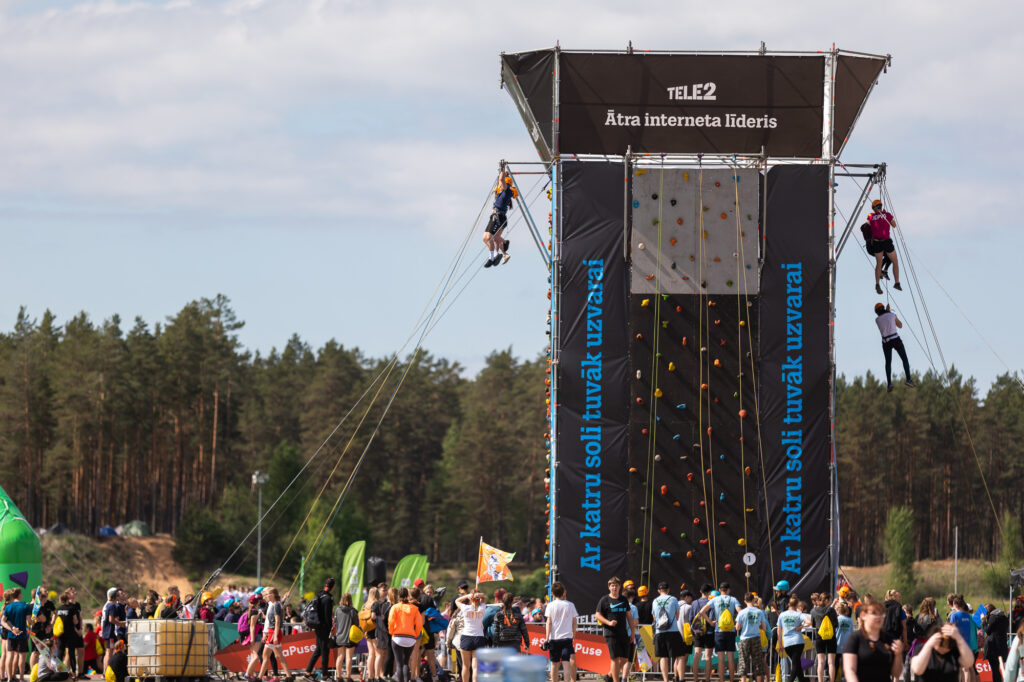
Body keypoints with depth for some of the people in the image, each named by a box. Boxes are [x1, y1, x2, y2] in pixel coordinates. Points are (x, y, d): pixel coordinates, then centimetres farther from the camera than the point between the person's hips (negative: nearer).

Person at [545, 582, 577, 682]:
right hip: (567, 637, 0)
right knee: (566, 663, -5)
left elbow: (549, 622, -4)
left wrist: (547, 638, -3)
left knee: (554, 663, 8)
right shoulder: (570, 605, 0)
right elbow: (574, 621, 7)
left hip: (554, 637, 0)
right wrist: (574, 634, 21)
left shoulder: (551, 605, -2)